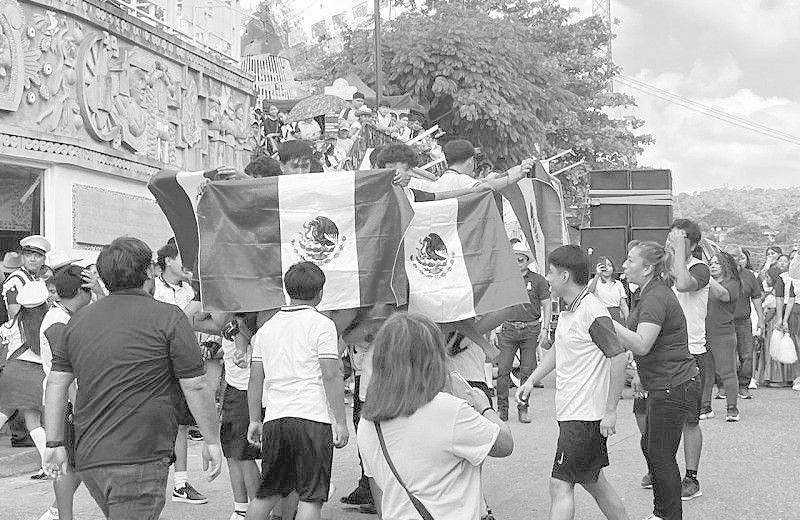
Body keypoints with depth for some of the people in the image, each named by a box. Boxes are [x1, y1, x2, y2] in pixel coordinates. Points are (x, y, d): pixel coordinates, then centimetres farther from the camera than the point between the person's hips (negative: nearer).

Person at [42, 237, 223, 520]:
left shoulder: (79, 319, 11)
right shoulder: (168, 318, -6)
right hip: (139, 458, -6)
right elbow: (195, 386, -7)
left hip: (88, 457, 6)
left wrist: (54, 443, 15)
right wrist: (212, 441, 2)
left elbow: (56, 383, 11)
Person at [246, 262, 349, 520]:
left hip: (274, 419, 6)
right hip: (313, 419, -5)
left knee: (267, 492, 18)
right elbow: (331, 376, -11)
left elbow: (255, 379, 14)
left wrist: (254, 420, 21)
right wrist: (340, 422, -8)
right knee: (311, 496, 0)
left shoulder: (267, 328, 13)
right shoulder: (321, 325, -4)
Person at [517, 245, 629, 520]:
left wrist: (610, 411, -21)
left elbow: (619, 358, -22)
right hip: (571, 413, 10)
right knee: (593, 481, 17)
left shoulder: (593, 312, -19)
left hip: (586, 416, -10)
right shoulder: (567, 311, 12)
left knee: (560, 486, -7)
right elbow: (557, 349, 26)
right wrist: (531, 381, 20)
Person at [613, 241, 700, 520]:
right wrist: (640, 373, 24)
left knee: (661, 455, -1)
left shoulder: (656, 298, -21)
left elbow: (641, 344, -33)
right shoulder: (643, 294, 12)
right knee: (649, 446, 18)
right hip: (661, 384, 11)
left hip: (674, 386, -11)